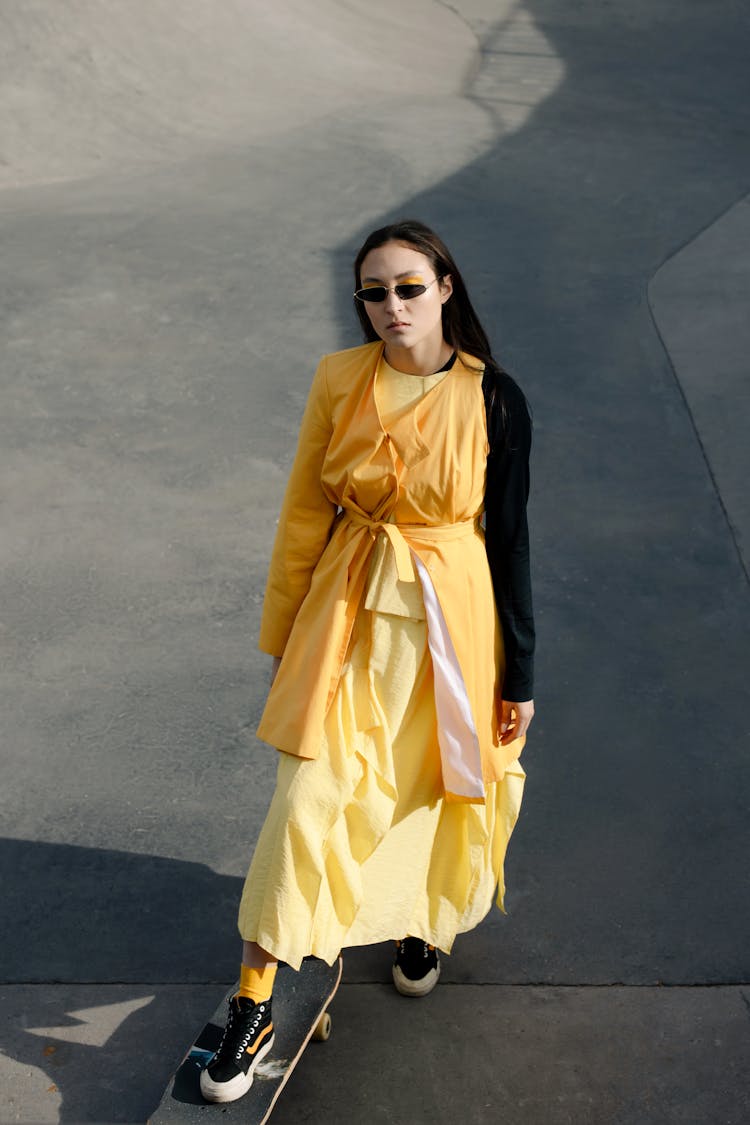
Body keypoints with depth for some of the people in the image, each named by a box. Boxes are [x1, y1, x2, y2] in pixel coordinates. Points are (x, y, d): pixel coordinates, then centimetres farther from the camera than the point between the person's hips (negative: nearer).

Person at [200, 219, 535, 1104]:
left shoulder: (494, 400, -9)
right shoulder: (338, 381, -5)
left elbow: (509, 537, -4)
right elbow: (305, 513, 3)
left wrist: (518, 673, -1)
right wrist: (283, 634, 7)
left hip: (451, 616, 0)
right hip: (349, 610, 1)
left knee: (433, 787, 15)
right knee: (306, 803, -3)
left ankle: (421, 918, 48)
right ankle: (253, 1009, 10)